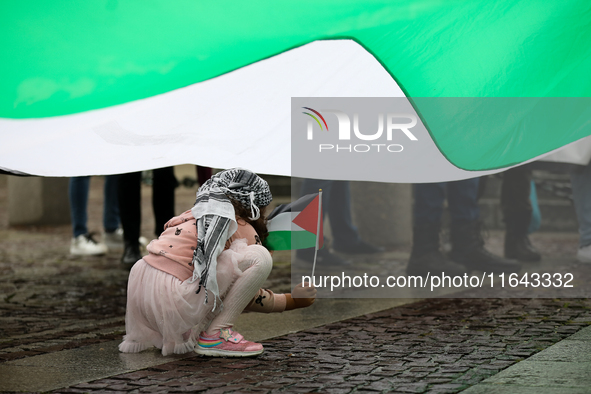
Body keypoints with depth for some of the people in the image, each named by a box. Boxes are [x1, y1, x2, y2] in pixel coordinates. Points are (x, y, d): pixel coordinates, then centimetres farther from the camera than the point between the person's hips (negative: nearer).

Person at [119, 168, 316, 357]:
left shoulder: (195, 214, 26)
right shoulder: (244, 229, 4)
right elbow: (251, 298, 10)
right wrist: (292, 301, 24)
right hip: (170, 299, -8)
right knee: (260, 257, -7)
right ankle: (215, 336, -4)